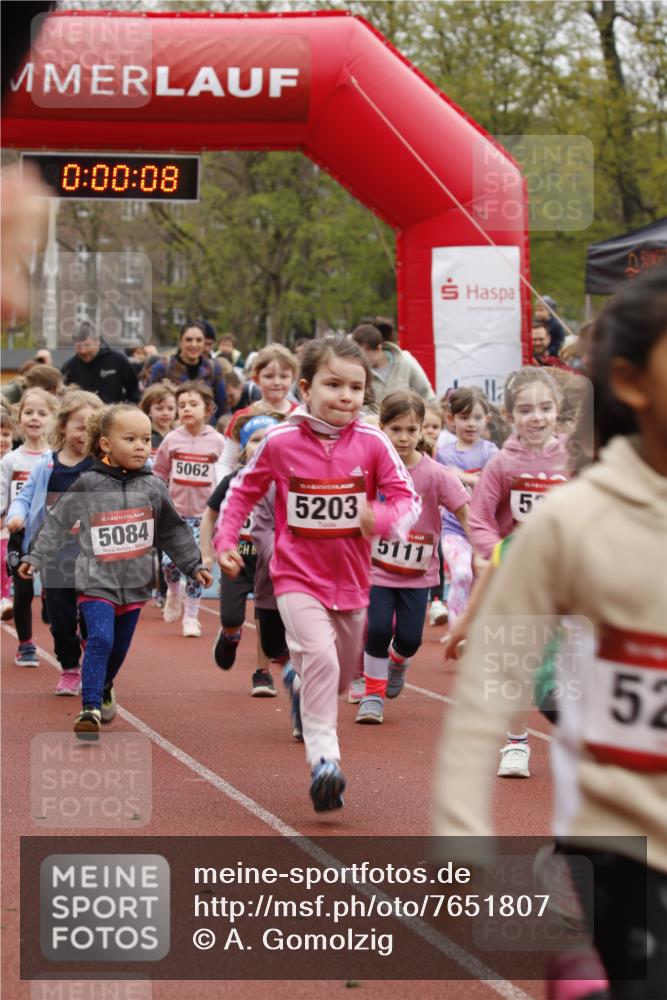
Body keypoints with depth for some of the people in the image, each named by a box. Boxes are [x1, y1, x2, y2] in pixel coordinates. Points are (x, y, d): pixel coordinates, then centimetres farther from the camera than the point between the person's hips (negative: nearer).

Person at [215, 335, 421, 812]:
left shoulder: (372, 443, -9)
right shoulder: (280, 443, -9)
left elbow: (407, 498, -8)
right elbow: (243, 491, 6)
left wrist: (382, 518, -29)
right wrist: (226, 541, -2)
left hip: (351, 577, 3)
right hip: (298, 577, -3)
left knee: (342, 675, 18)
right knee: (320, 656, -25)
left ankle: (300, 681, 53)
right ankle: (324, 758, -24)